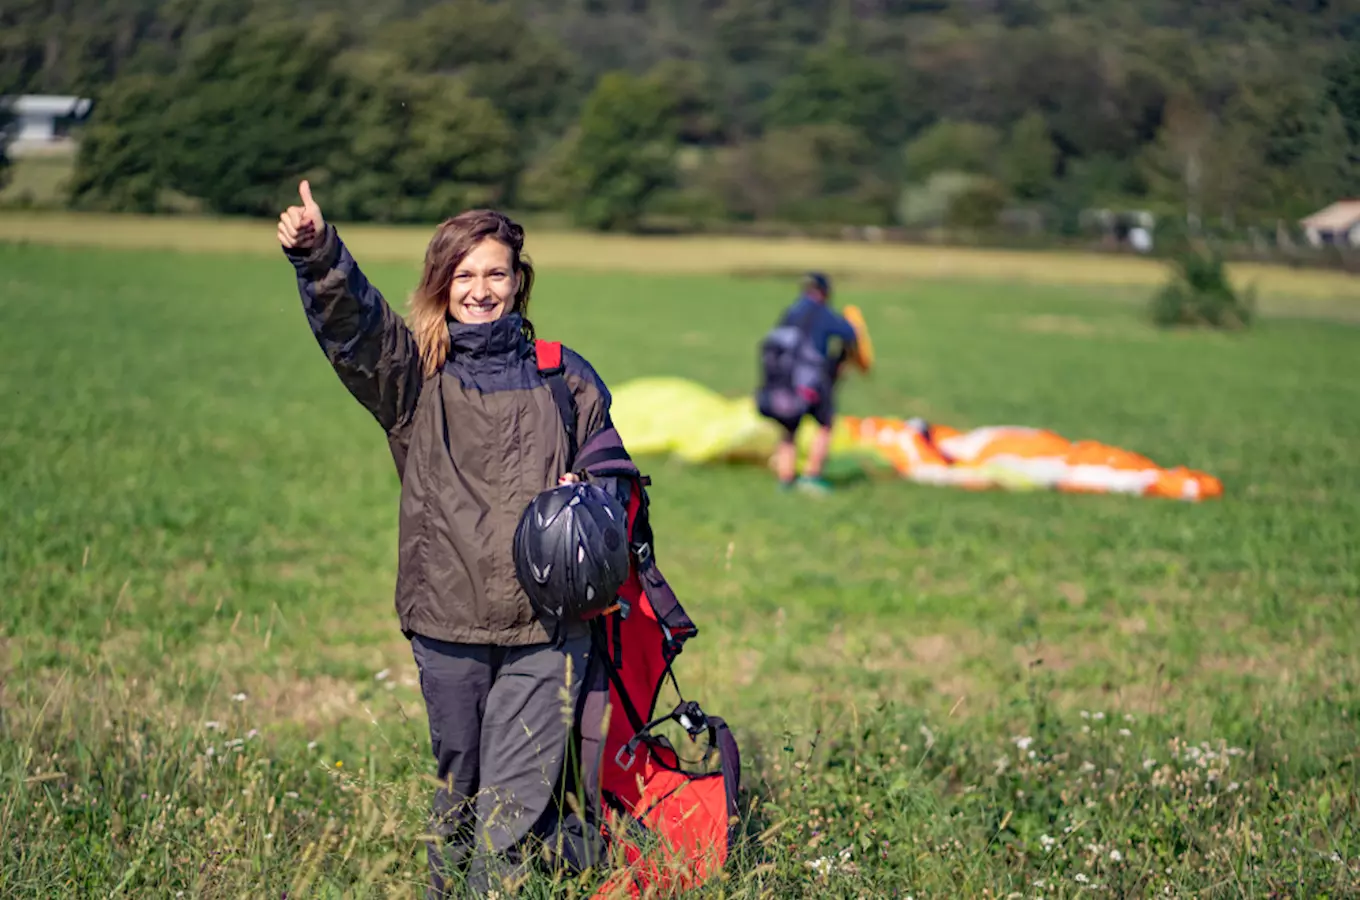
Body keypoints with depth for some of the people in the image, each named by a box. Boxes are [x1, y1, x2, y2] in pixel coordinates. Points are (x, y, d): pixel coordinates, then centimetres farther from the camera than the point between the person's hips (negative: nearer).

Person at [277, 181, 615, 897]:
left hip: (545, 624, 0)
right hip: (448, 621, 0)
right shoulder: (412, 374, 4)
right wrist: (316, 253, -35)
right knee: (460, 778, 13)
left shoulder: (562, 377, 8)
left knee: (518, 794, -5)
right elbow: (349, 320, -16)